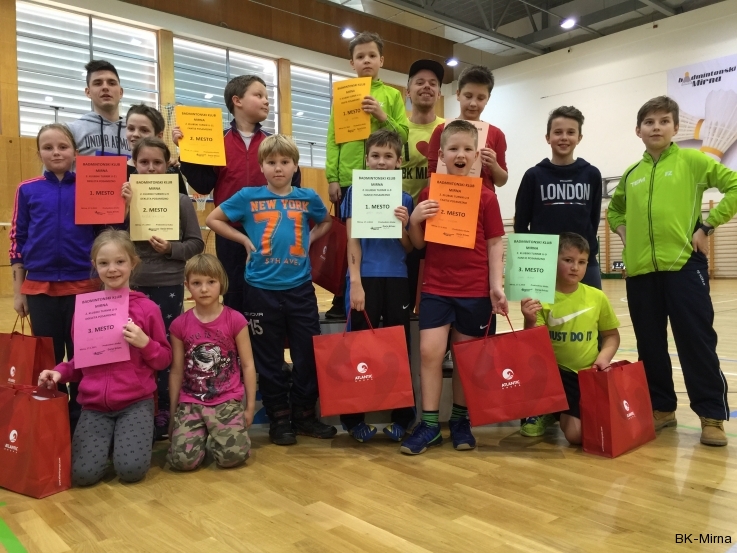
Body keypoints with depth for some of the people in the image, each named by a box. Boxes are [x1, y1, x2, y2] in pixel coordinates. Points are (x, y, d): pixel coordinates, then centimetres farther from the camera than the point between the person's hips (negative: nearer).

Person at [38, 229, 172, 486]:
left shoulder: (147, 308, -4)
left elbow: (164, 359, 2)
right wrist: (60, 371, -5)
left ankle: (142, 433, 13)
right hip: (95, 405, 3)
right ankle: (109, 438, 16)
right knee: (83, 473, -15)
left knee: (131, 469, -19)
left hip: (136, 402, -2)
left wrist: (145, 343, -17)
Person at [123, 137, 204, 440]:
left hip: (168, 285, -2)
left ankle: (164, 412, 20)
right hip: (132, 284, 2)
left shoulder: (181, 201, -1)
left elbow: (196, 243, 1)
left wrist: (171, 249, -16)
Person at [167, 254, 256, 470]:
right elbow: (176, 371, 7)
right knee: (183, 459, -17)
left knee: (233, 455, -20)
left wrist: (250, 407, 1)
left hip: (228, 401, -1)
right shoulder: (180, 325, 1)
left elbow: (248, 365, 0)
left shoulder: (235, 319, -4)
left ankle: (215, 435, 14)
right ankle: (202, 434, 16)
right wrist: (173, 412, 10)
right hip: (190, 402, 1)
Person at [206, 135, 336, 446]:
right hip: (261, 289, -1)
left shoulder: (308, 198, 4)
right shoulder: (248, 197, -1)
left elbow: (326, 222, 23)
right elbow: (213, 219, 7)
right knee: (269, 358, 7)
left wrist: (309, 240, 7)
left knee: (309, 354, 6)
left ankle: (304, 414, 23)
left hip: (300, 288, 2)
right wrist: (245, 240, -2)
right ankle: (278, 418, 22)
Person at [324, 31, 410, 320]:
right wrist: (332, 178, -5)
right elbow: (333, 139, 4)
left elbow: (404, 135, 4)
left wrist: (383, 117, -11)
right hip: (348, 179, 1)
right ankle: (342, 301, 14)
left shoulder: (392, 95, 9)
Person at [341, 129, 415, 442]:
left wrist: (403, 227, -12)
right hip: (366, 278, -2)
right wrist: (355, 282, -12)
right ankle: (354, 418, 16)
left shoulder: (405, 199, 9)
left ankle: (402, 416, 20)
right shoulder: (355, 192, 3)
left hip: (397, 279, 2)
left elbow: (410, 248, 8)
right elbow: (353, 240, -3)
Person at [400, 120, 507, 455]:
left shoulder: (486, 197, -1)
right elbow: (418, 243, 8)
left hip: (475, 290, -1)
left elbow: (495, 244, 0)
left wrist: (497, 285, -8)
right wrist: (414, 220, -12)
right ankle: (429, 424, 10)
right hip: (436, 287, 1)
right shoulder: (428, 194, 3)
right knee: (429, 352, -3)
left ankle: (461, 421, 24)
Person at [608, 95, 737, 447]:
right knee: (650, 345, 10)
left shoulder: (692, 161, 2)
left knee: (696, 342, -2)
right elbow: (614, 209, 29)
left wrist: (707, 226, -7)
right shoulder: (631, 174, 14)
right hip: (640, 269, 5)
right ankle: (661, 408, 23)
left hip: (684, 263, -4)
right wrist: (624, 233, 11)